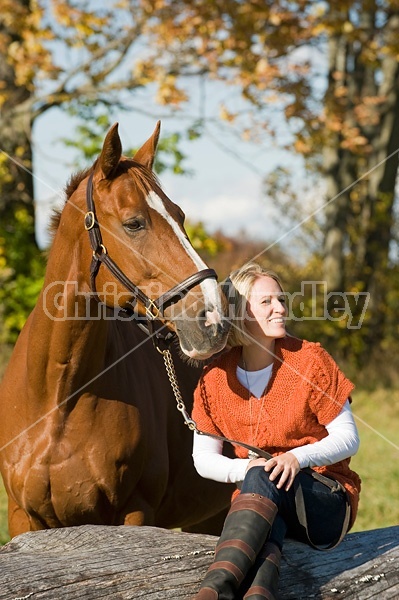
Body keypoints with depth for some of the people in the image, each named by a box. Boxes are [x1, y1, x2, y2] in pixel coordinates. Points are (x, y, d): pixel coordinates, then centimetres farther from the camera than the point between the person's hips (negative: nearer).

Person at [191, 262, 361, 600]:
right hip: (256, 497, 2)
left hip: (326, 501, -2)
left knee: (265, 478, -36)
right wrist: (244, 468, -18)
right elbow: (203, 458, 5)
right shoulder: (216, 378, 2)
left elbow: (349, 439, -4)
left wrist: (298, 457, -23)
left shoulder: (309, 360, -5)